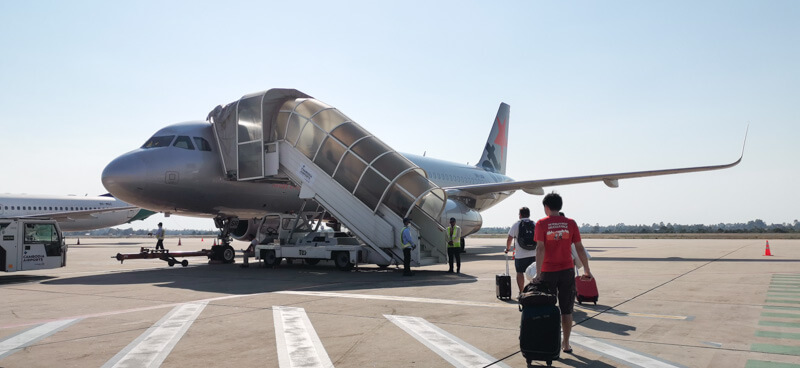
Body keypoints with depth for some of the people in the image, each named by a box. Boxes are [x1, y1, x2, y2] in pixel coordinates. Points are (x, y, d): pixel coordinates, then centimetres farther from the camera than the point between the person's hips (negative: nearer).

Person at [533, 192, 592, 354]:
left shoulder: (542, 224, -6)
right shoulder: (571, 223, 2)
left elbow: (540, 249, -14)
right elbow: (580, 248, 2)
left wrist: (538, 273, -15)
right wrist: (587, 270, 10)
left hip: (548, 272, -2)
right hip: (567, 271, 2)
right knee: (566, 310, 11)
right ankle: (566, 344, 17)